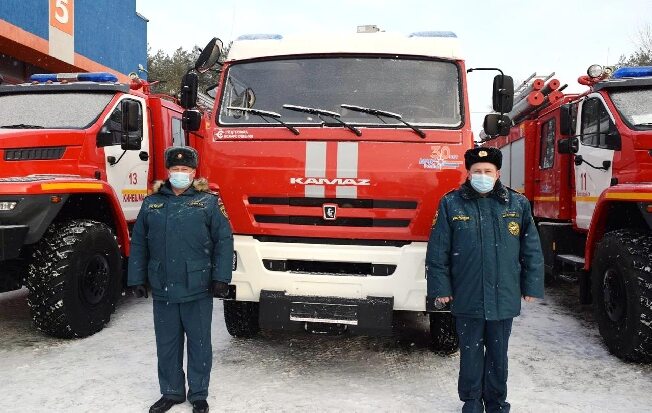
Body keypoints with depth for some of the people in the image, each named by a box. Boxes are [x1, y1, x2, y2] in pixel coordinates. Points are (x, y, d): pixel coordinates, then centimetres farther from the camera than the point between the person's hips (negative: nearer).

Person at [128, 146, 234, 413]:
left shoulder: (208, 202, -1)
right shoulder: (152, 203, 9)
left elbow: (224, 241, -5)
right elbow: (138, 244, 11)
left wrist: (221, 278, -10)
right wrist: (137, 278, 6)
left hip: (197, 289, -3)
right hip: (162, 289, 3)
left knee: (199, 343, 8)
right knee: (167, 344, 13)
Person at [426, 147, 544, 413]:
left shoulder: (518, 204, 3)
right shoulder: (451, 204, -2)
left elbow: (531, 249, 6)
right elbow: (437, 251, -2)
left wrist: (531, 286, 4)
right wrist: (440, 288, -4)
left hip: (505, 298, 2)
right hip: (467, 298, -1)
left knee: (498, 354, 15)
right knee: (470, 353, 11)